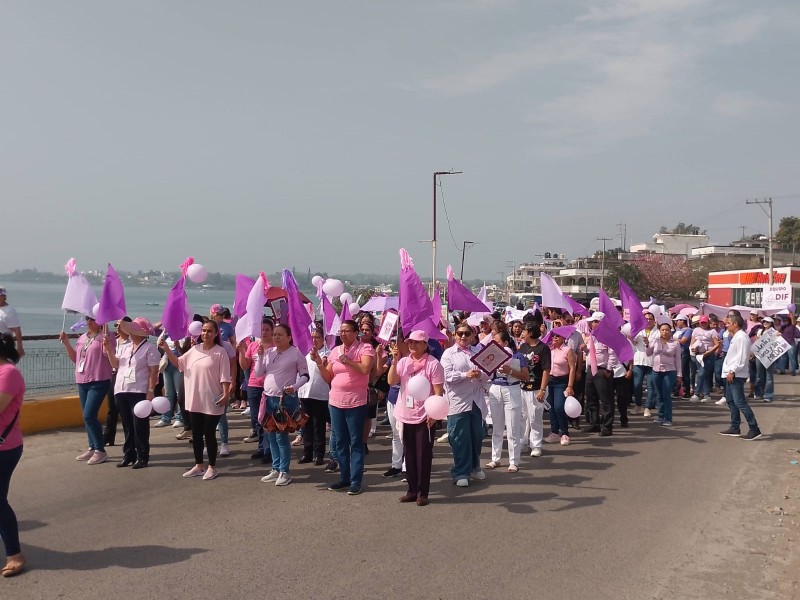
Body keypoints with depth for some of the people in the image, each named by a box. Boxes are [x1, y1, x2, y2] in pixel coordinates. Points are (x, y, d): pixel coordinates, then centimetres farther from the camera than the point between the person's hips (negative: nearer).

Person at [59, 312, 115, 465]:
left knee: (89, 415, -14)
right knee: (87, 416, 12)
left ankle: (100, 450, -6)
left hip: (99, 382, -8)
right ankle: (92, 448, 23)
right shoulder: (82, 338, 15)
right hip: (82, 382, 8)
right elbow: (75, 358, 19)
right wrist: (66, 342, 9)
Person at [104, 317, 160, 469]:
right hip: (121, 391, 7)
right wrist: (109, 348, -2)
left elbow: (154, 372, -9)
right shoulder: (124, 348, 16)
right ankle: (128, 455, 20)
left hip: (139, 392, -7)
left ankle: (142, 457, 5)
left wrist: (150, 391, -15)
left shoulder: (150, 348, -5)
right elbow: (115, 364, 9)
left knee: (140, 426, -2)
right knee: (127, 426, 12)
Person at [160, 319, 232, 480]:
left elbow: (224, 376, -11)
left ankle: (212, 467, 15)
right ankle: (199, 465, 27)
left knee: (209, 434, 1)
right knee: (196, 434, 13)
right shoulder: (194, 349, 7)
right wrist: (166, 349, 0)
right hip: (195, 400, 6)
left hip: (212, 402, -6)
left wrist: (226, 395, -18)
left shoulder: (220, 352, -9)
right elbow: (178, 363, 12)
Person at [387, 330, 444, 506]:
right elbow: (391, 381, -5)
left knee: (423, 455, 3)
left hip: (425, 416, -5)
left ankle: (422, 492, 13)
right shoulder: (403, 361, 5)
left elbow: (438, 391, -10)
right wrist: (395, 360, -13)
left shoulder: (433, 364, -10)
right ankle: (412, 490, 23)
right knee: (410, 454, 13)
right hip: (406, 415, 5)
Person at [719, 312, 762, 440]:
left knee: (740, 402, -11)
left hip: (736, 375, -11)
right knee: (731, 401, 15)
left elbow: (742, 357, -21)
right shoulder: (735, 337, 16)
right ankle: (735, 428, 21)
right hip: (732, 374, 11)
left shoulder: (741, 337, -14)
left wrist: (732, 371, -22)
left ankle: (754, 429, -8)